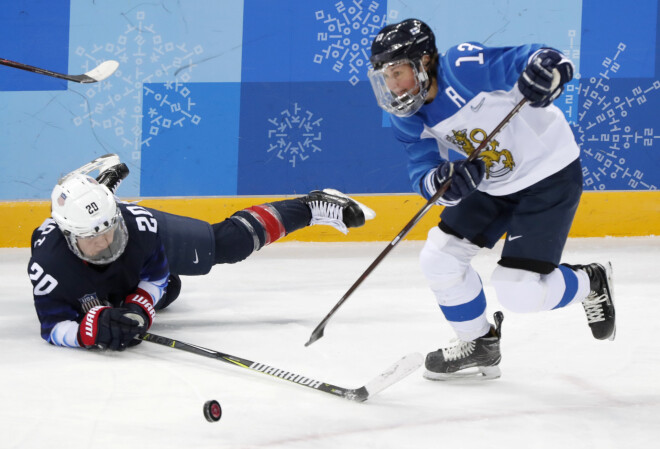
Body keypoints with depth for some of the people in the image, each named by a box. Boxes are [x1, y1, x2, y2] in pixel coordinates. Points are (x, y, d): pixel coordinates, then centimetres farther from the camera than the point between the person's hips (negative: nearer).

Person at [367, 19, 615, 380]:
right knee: (439, 257, 2)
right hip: (490, 184, 8)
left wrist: (546, 67, -54)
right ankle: (479, 346, 23)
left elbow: (534, 59, -31)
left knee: (518, 290, -13)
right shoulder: (407, 117, -6)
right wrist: (442, 181, -35)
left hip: (550, 175, -8)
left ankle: (591, 283, 18)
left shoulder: (464, 68, -29)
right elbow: (422, 171, -12)